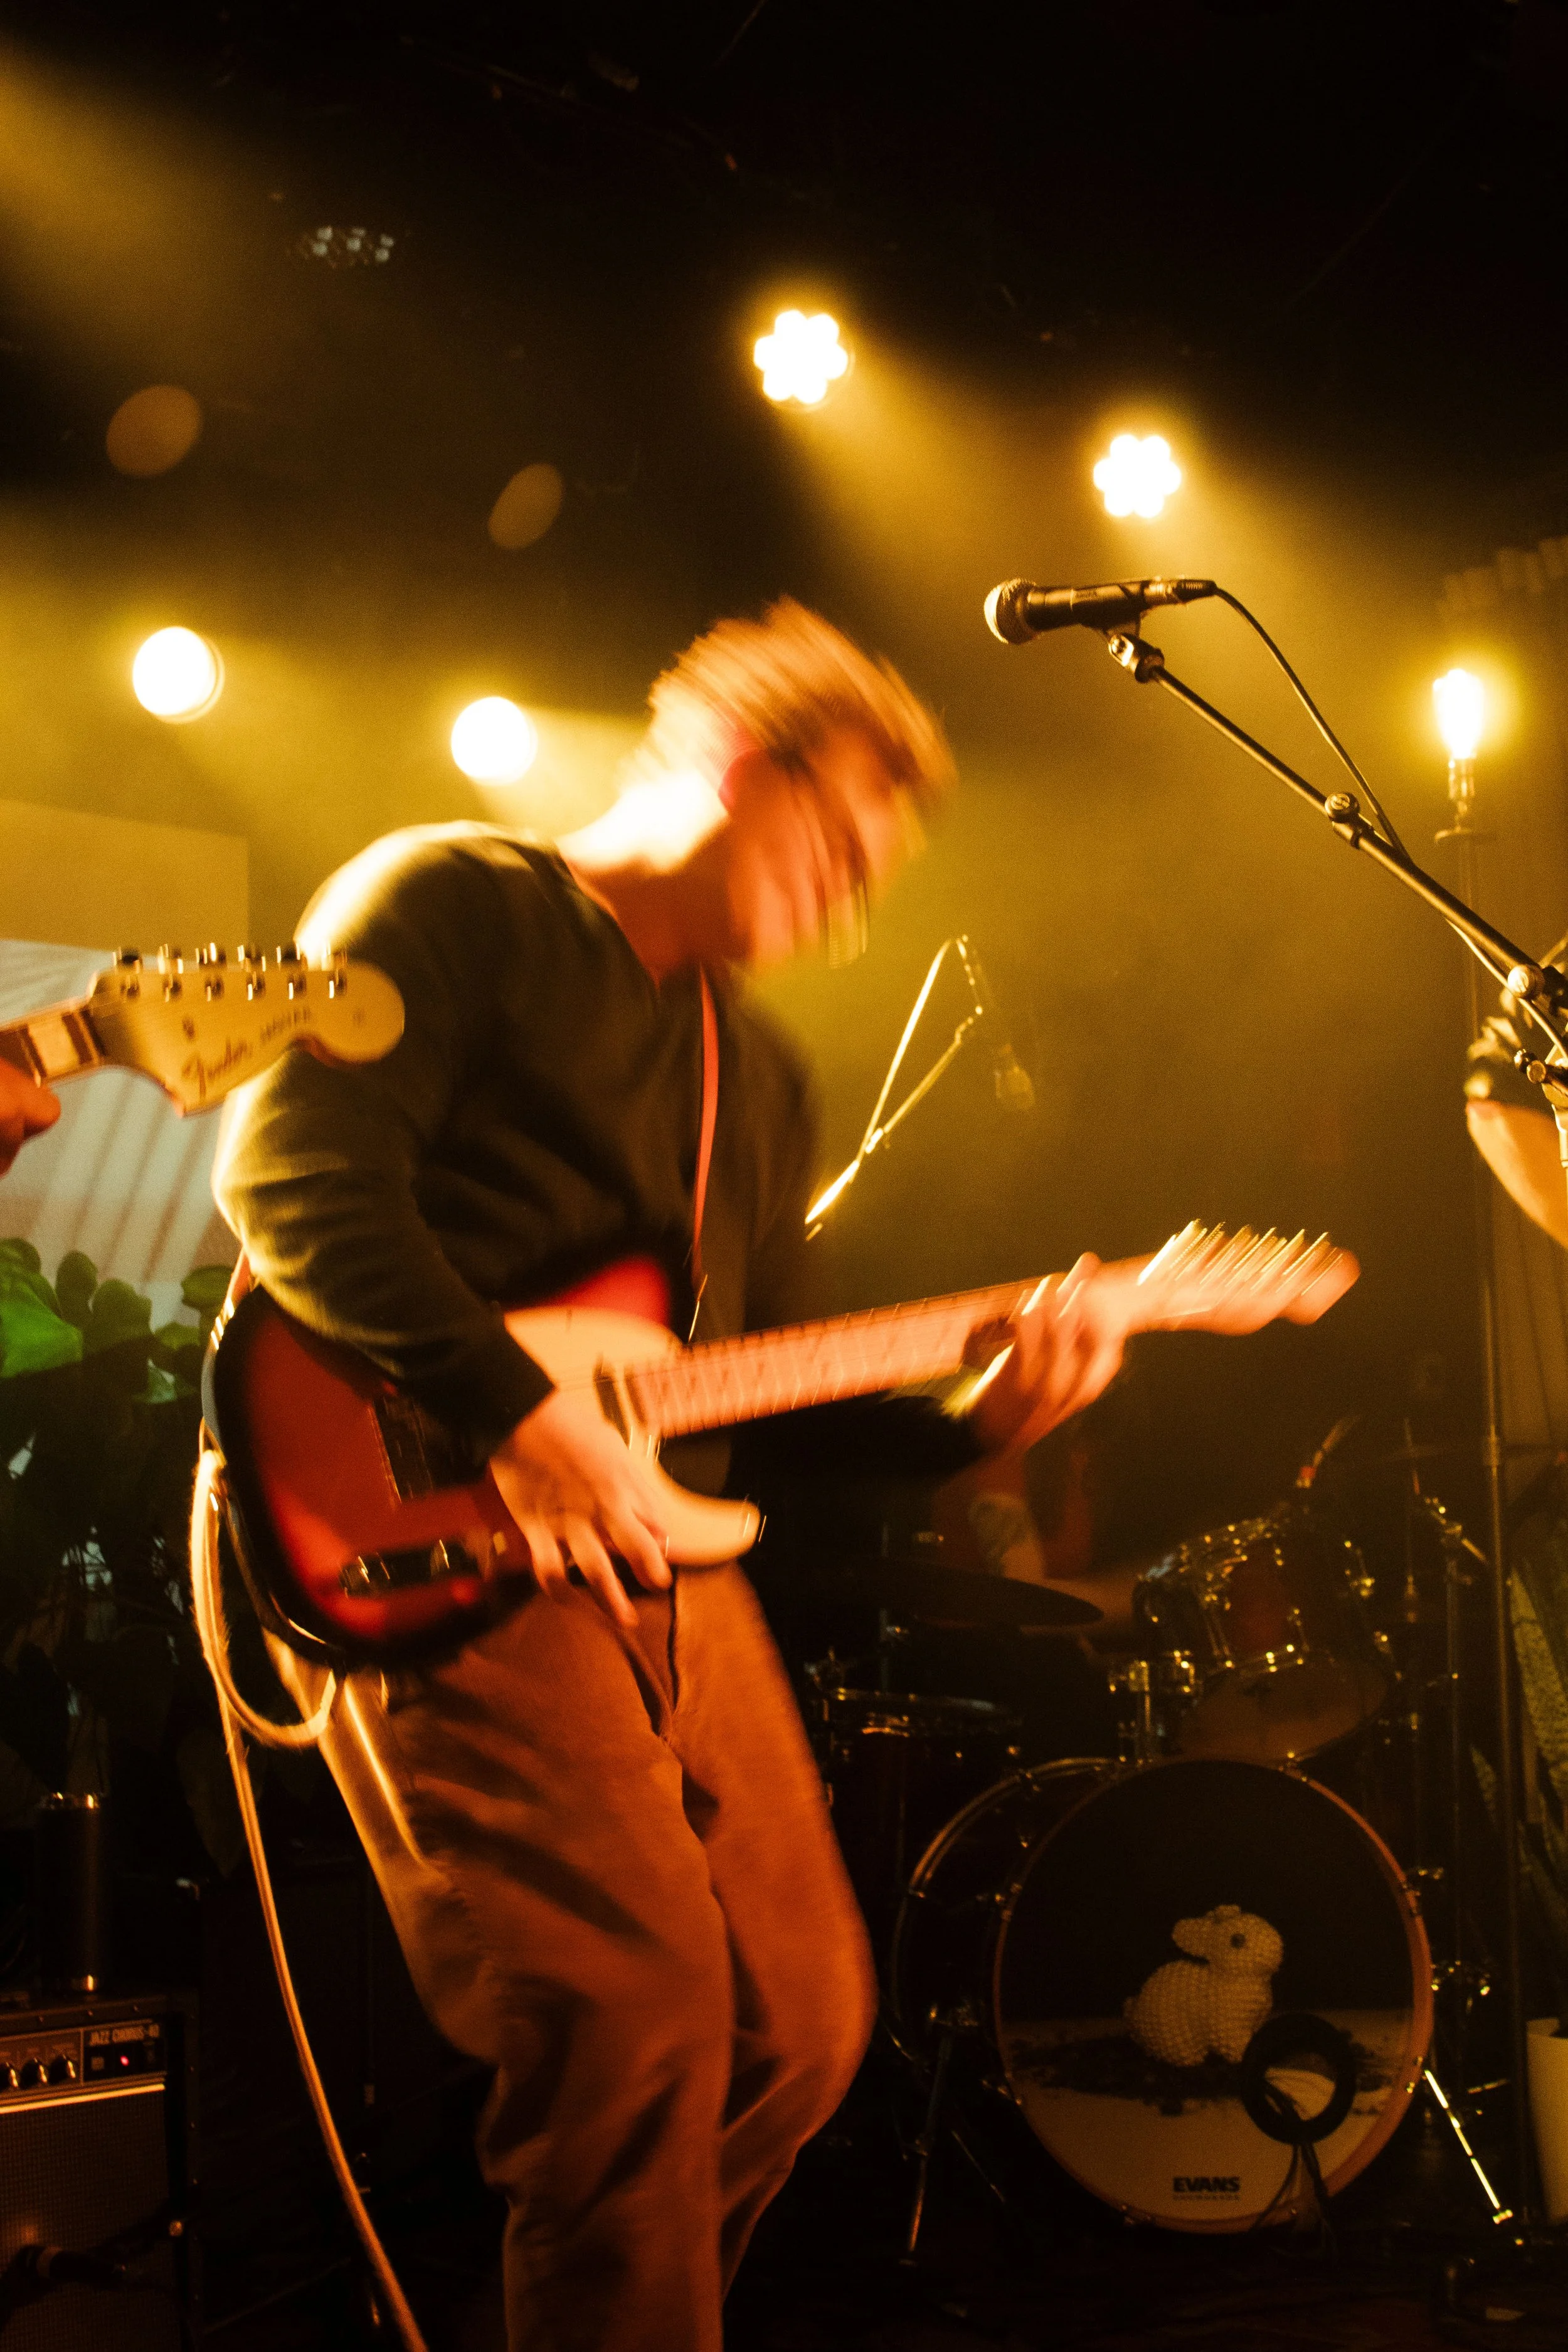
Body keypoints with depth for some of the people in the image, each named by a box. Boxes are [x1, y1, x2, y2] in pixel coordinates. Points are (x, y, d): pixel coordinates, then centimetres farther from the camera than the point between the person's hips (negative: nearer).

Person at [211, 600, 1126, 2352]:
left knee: (804, 2021, 7)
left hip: (665, 1552, 8)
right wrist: (521, 1418, -22)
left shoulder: (765, 1079, 25)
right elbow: (291, 1172, -14)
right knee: (640, 2001, -23)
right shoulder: (456, 899, 1)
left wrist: (974, 1419, 4)